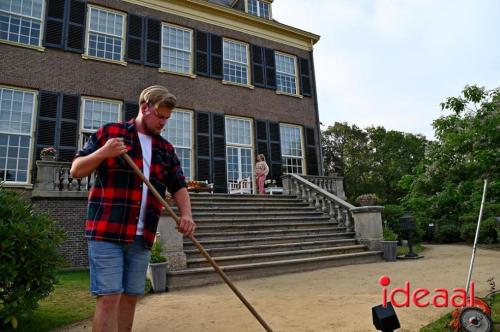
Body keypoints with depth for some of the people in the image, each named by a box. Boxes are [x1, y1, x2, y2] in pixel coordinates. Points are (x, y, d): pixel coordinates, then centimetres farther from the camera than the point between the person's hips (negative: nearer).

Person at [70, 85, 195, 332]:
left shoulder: (166, 149, 15)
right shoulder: (109, 133, 3)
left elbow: (179, 186, 10)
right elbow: (76, 170, 3)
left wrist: (186, 214, -9)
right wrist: (102, 153, -15)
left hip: (142, 237, 5)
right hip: (106, 231, -4)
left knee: (130, 297, 12)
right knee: (109, 297, -6)